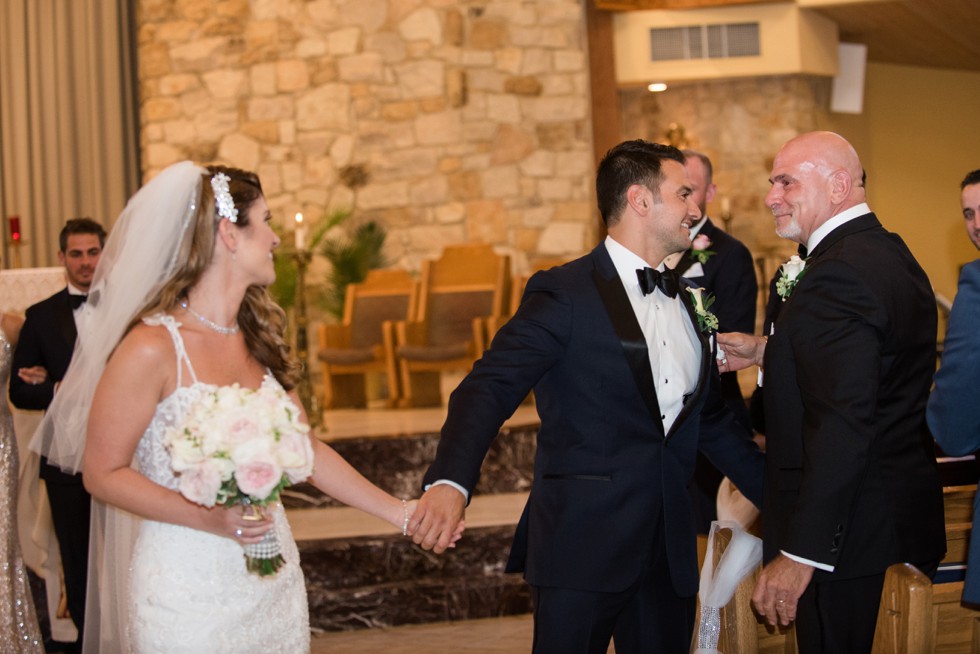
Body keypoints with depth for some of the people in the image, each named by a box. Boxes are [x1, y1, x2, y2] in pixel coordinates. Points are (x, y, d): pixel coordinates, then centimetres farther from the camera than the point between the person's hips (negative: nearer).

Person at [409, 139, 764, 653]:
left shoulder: (683, 300, 16)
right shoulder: (565, 293, -7)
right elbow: (490, 387, -18)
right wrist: (450, 481, -35)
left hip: (669, 549, 7)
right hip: (582, 546, -6)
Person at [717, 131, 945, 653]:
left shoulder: (836, 273, -21)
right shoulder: (890, 252, 10)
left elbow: (843, 427, -28)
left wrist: (800, 554, -26)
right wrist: (767, 351, 17)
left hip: (852, 533, -10)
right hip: (904, 516, 10)